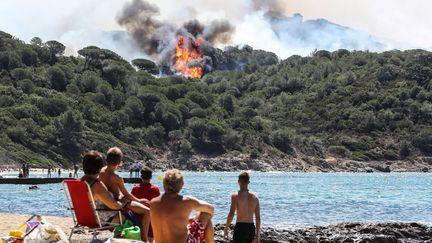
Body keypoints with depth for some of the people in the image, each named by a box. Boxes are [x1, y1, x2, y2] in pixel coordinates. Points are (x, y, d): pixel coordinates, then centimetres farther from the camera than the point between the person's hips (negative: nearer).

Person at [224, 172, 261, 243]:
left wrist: (226, 229, -11)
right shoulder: (255, 197, 8)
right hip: (251, 228, 5)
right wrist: (257, 234, 15)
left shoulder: (236, 196, -6)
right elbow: (258, 217, 9)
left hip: (240, 227, -5)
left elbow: (231, 214, -16)